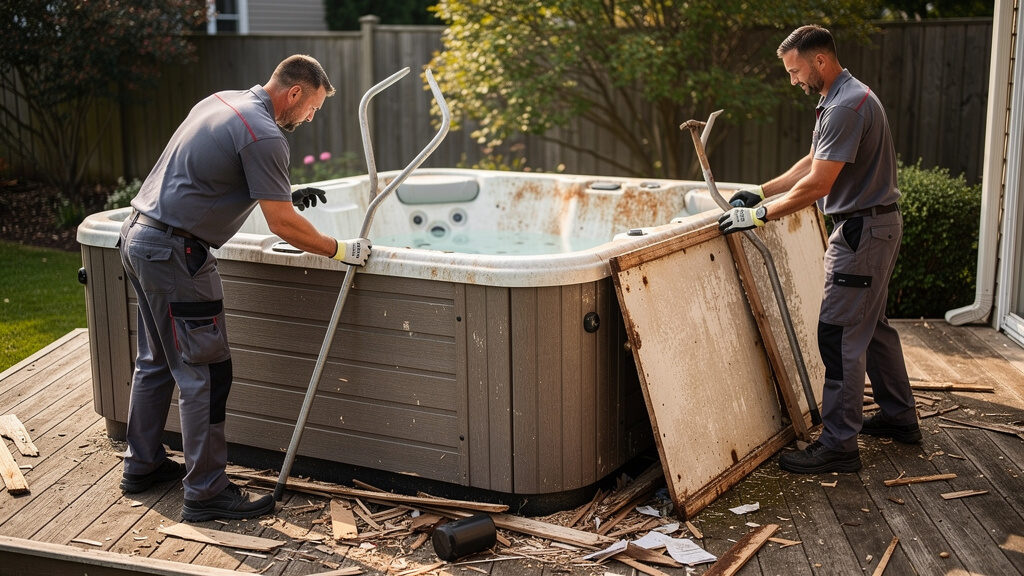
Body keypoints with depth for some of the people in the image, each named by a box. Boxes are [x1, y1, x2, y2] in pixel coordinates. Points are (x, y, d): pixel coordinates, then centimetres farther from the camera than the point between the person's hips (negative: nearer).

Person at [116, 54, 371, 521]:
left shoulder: (223, 101, 13)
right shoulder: (264, 136, -16)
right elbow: (283, 226, -16)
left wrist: (284, 196, 21)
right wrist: (341, 250, -4)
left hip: (138, 234, 10)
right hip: (174, 253, -10)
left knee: (156, 360, 20)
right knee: (204, 373, -4)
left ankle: (142, 465, 32)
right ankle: (206, 492, 3)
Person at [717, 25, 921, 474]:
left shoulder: (847, 106, -21)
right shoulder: (840, 99, 14)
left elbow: (818, 184, -25)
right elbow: (812, 164, 20)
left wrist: (760, 216, -19)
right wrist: (760, 192, 15)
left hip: (863, 230, -11)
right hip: (873, 224, 11)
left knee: (839, 334, -9)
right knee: (871, 324, 19)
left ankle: (838, 445, -5)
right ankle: (899, 418, 32)